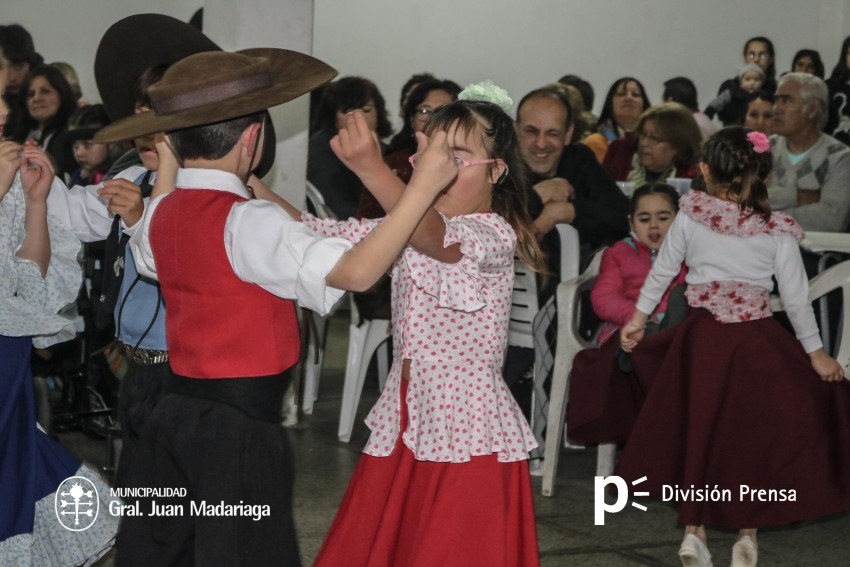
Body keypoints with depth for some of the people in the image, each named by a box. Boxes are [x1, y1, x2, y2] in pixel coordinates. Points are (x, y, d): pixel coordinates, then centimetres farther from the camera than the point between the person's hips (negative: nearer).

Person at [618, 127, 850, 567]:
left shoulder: (691, 215, -5)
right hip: (758, 343, -1)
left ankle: (694, 531, 18)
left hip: (701, 337, 1)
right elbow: (795, 297, -3)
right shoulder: (777, 231, -7)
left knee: (698, 431, 13)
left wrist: (639, 317, 18)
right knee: (754, 435, 12)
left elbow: (662, 270, 4)